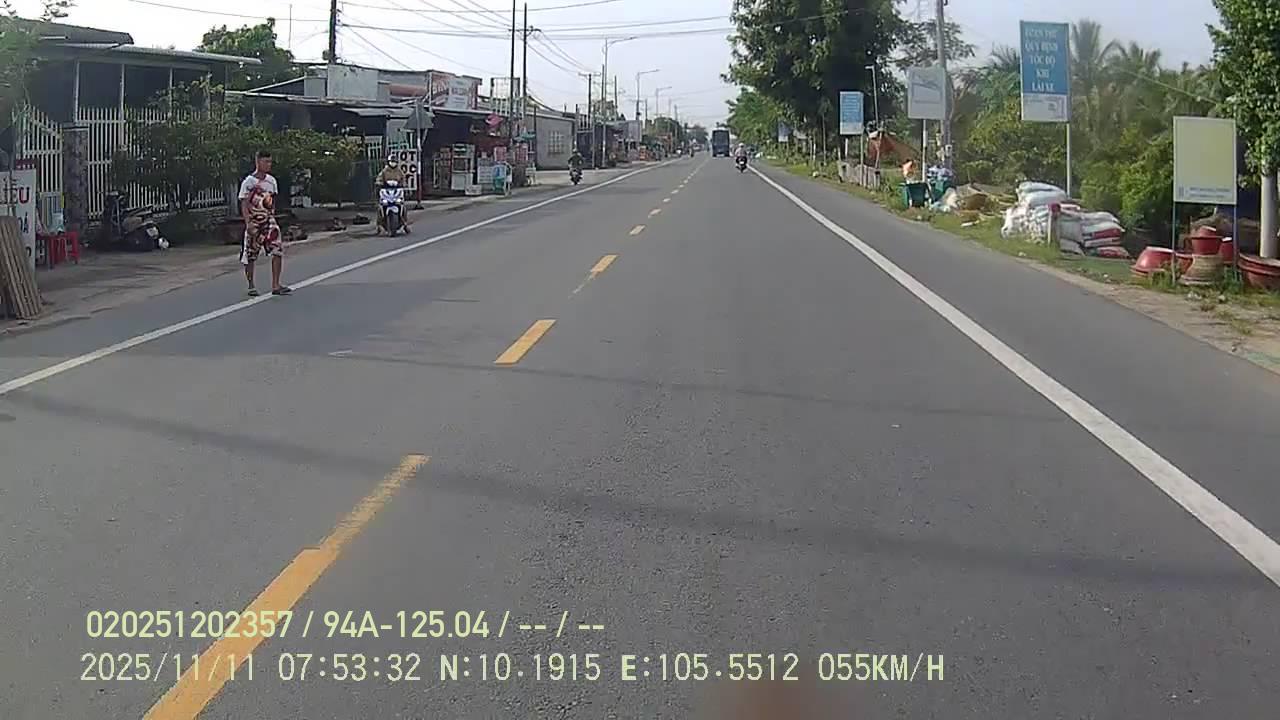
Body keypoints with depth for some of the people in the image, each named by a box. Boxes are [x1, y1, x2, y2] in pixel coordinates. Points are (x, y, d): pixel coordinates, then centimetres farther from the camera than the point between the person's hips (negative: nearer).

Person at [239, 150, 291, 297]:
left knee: (278, 250, -10)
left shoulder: (271, 180, 6)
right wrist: (248, 223, -20)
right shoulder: (249, 182, -10)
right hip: (253, 222, -4)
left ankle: (275, 286, -8)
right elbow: (244, 205, -11)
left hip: (268, 220, 4)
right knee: (250, 255, 4)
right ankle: (251, 286, 18)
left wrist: (271, 216, 13)